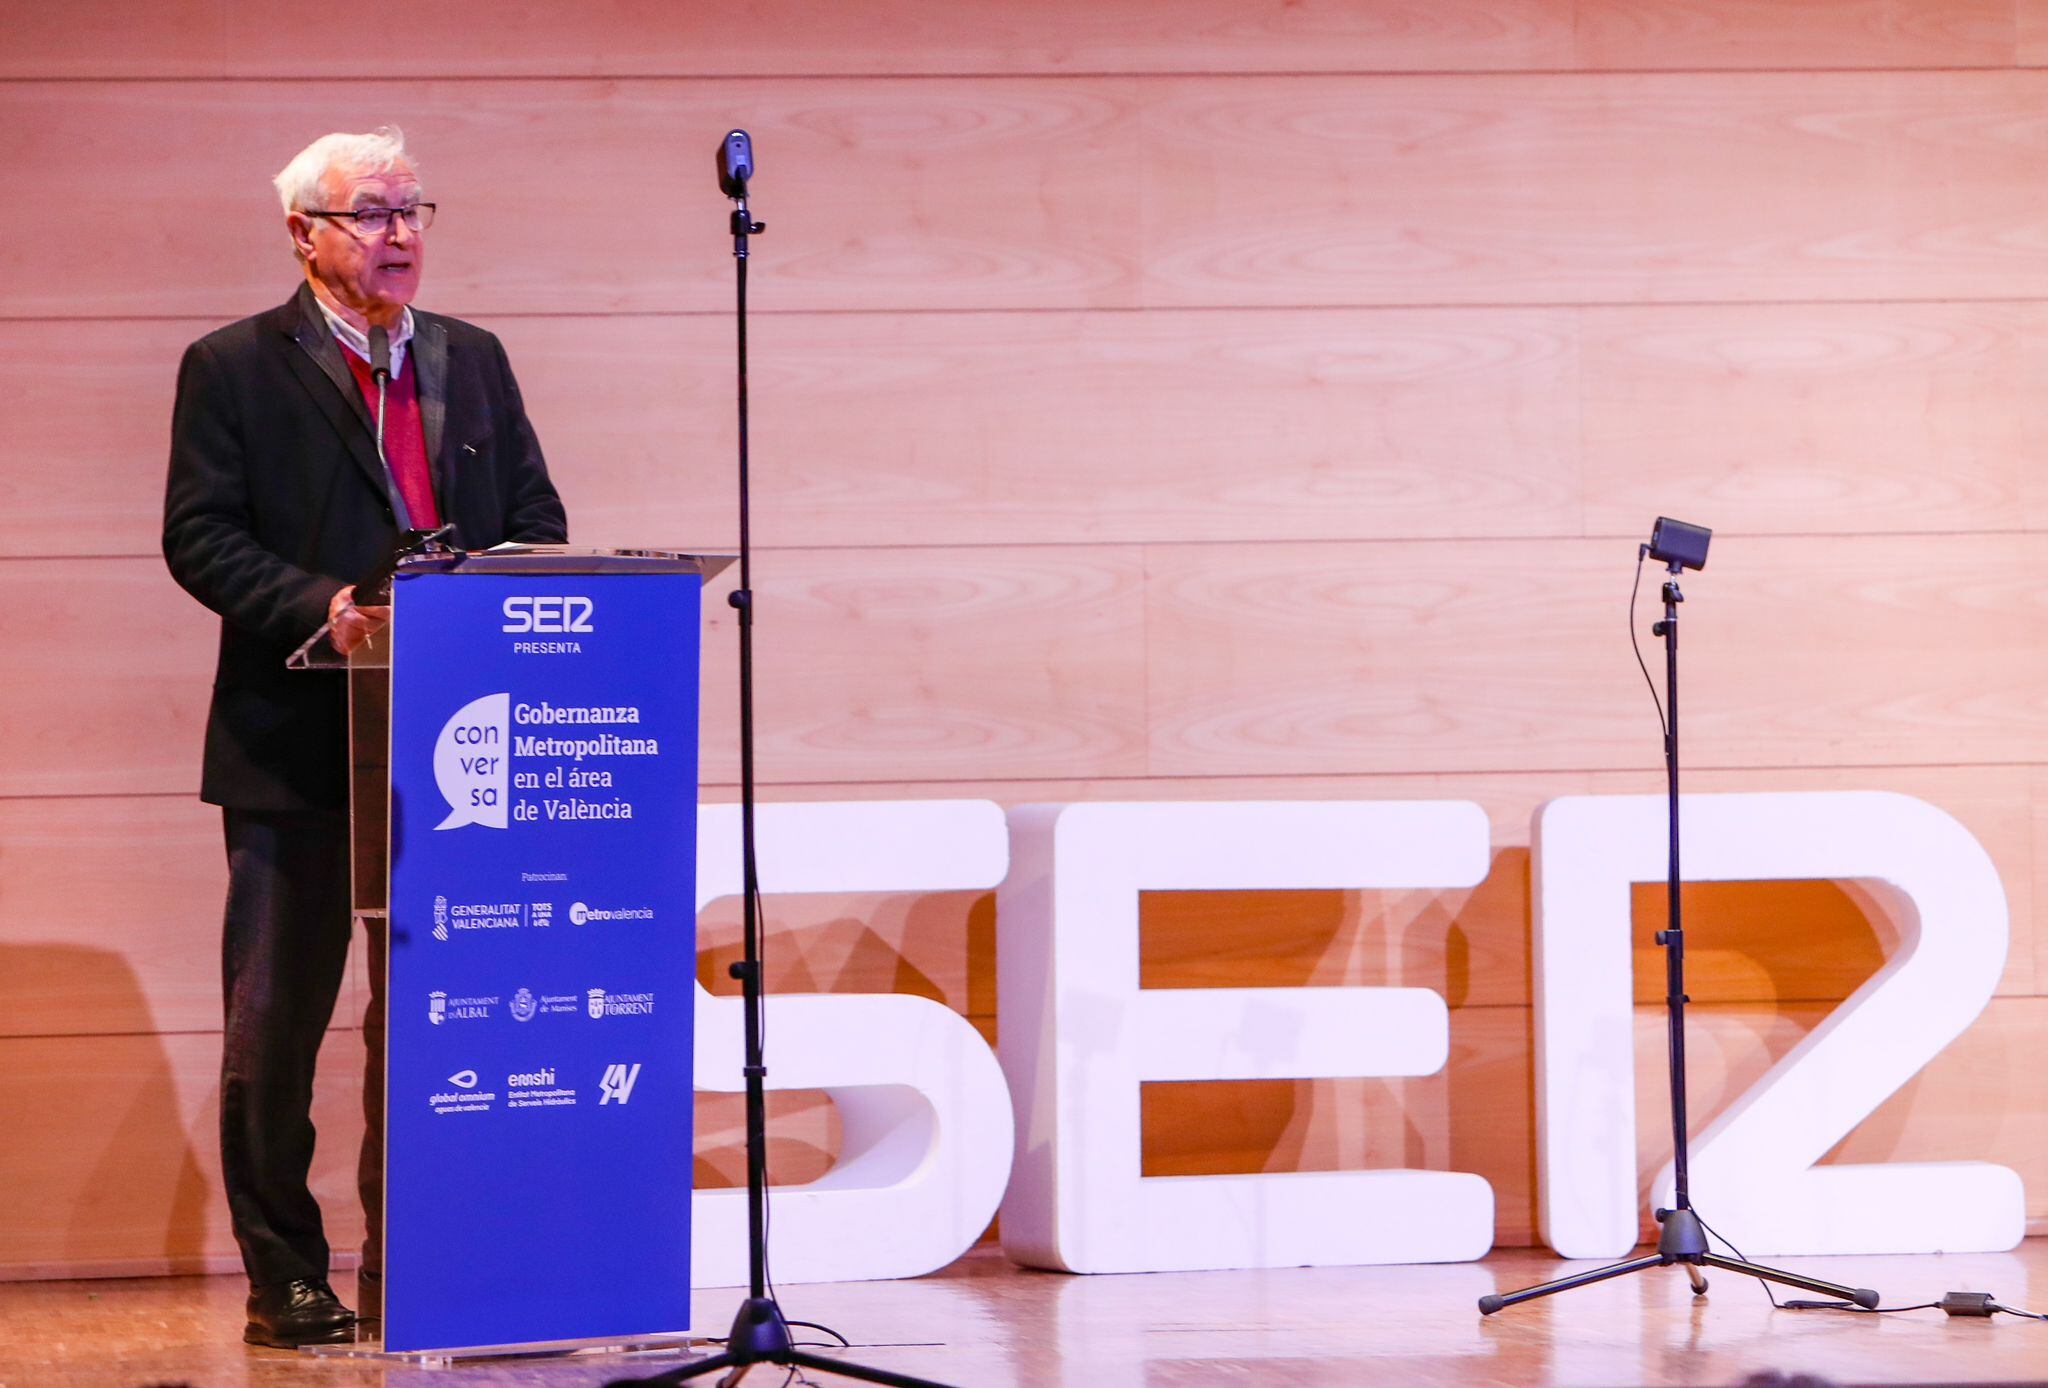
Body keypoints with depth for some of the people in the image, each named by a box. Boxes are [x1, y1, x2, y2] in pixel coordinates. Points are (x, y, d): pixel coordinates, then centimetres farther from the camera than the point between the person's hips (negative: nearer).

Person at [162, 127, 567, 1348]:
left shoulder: (473, 361, 14)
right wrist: (321, 605, -21)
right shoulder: (235, 368, -1)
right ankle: (285, 1281, 9)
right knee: (276, 1020, 1)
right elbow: (201, 538, -7)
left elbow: (537, 516, 14)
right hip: (296, 744, -4)